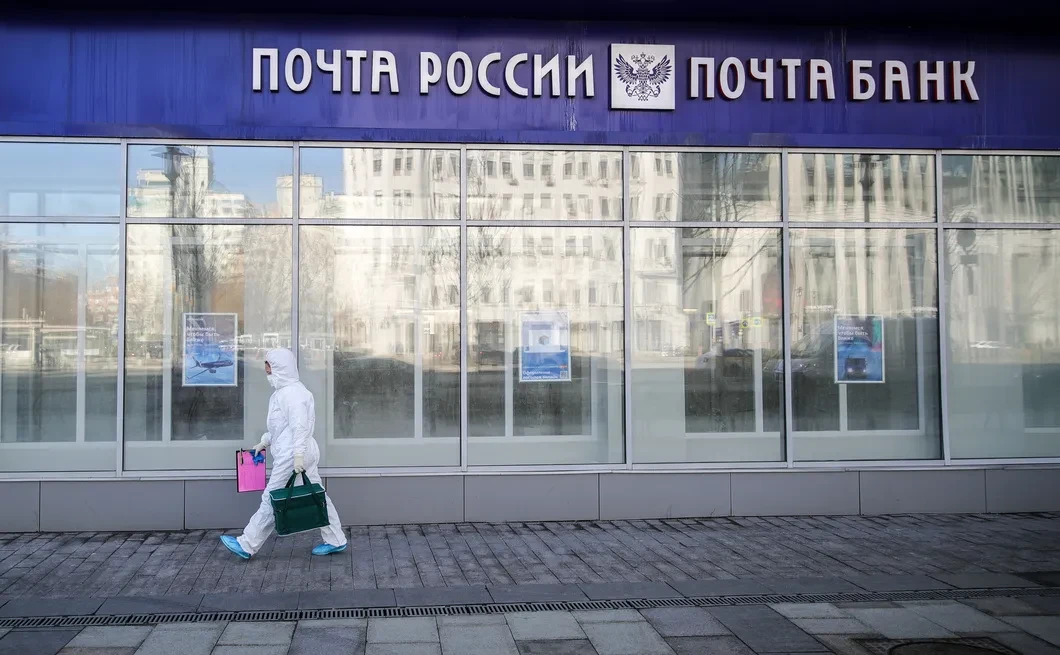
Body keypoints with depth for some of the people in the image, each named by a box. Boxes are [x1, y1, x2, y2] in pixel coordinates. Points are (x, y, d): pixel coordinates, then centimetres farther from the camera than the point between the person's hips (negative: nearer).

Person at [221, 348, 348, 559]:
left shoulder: (292, 392, -16)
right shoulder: (283, 391, 17)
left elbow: (300, 426, -23)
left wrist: (298, 454, -26)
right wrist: (264, 442, 24)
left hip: (291, 457, -11)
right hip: (292, 454, 11)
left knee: (272, 500, -3)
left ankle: (246, 545, 5)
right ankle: (335, 540, 15)